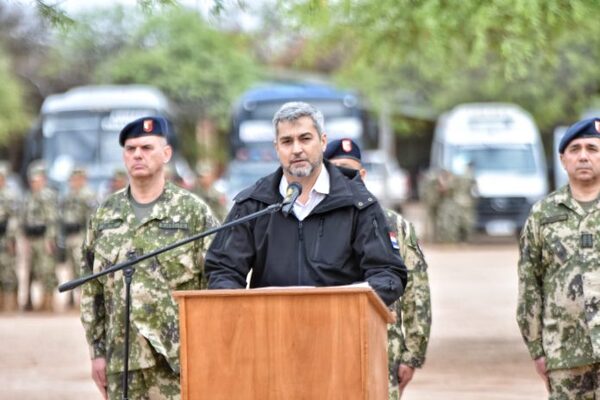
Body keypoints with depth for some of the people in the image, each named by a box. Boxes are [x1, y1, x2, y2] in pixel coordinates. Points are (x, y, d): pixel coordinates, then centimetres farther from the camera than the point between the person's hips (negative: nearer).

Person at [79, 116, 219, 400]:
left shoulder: (194, 212, 0)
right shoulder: (105, 215, 11)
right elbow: (91, 292, 13)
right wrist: (97, 351, 7)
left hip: (178, 358, -4)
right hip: (122, 360, 4)